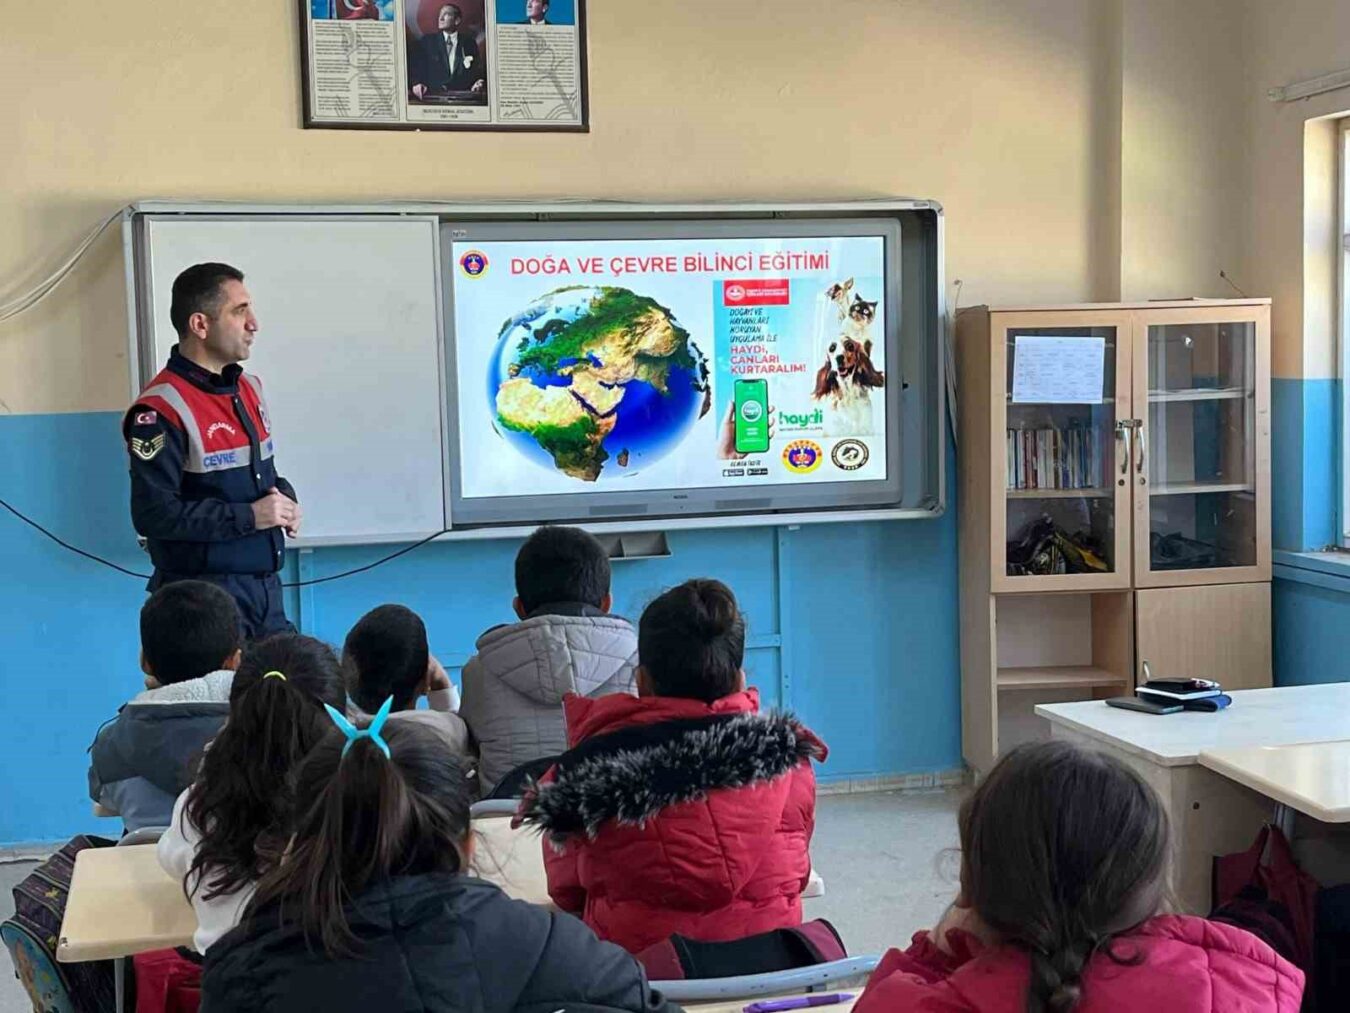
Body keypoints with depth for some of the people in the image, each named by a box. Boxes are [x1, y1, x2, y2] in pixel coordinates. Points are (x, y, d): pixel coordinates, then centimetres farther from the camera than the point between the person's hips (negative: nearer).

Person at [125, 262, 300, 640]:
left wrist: (284, 499, 1)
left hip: (266, 589, 8)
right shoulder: (162, 411, -16)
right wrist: (248, 516, -20)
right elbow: (153, 514, -22)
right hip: (204, 596, -8)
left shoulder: (248, 388, 12)